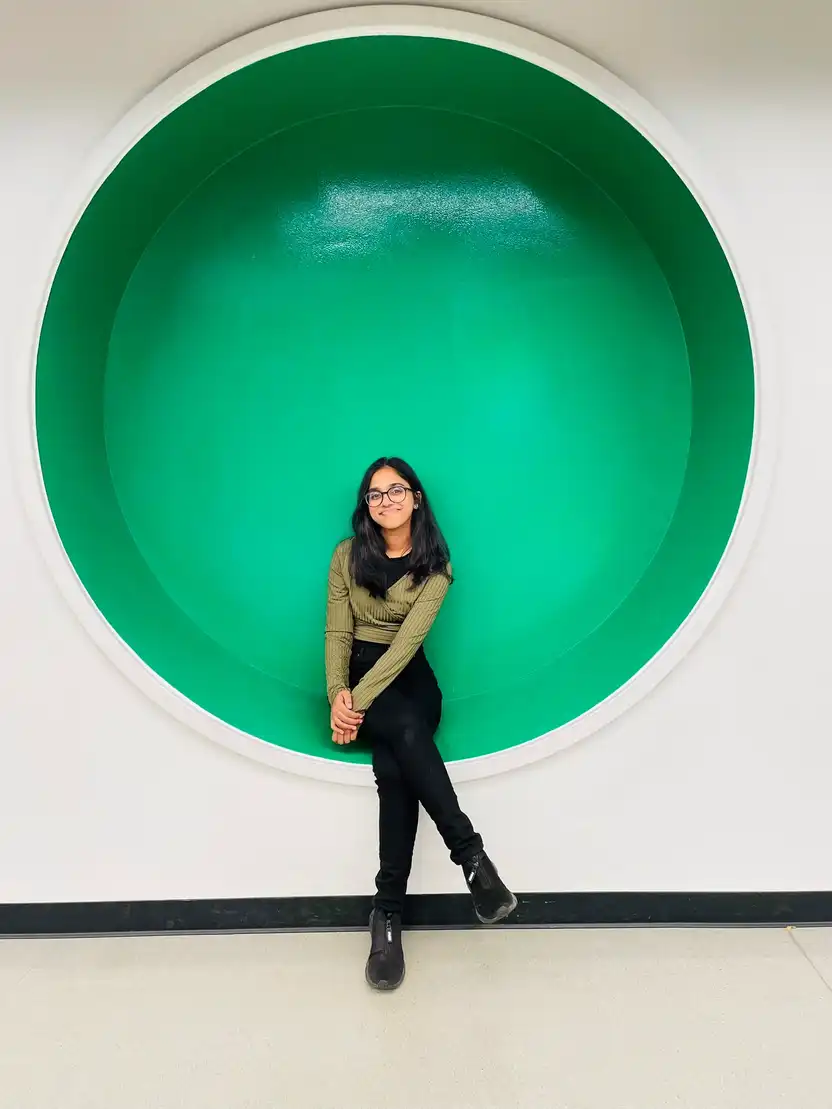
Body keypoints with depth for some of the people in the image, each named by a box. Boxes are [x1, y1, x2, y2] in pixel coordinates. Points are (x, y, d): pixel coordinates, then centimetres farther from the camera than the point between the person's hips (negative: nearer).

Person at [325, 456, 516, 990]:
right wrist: (338, 694, -18)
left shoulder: (435, 564, -1)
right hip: (357, 673, 0)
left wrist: (360, 701, -21)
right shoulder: (348, 554, 4)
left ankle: (388, 914, -25)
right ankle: (472, 856, -33)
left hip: (408, 677, 0)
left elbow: (408, 638, -12)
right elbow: (338, 633, -1)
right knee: (407, 731, -34)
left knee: (393, 770, -29)